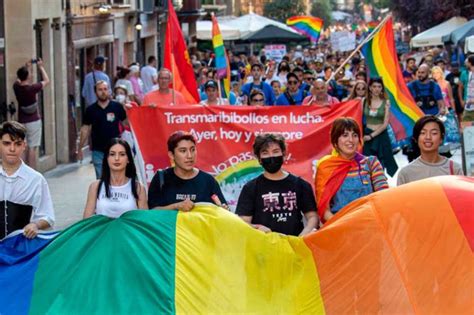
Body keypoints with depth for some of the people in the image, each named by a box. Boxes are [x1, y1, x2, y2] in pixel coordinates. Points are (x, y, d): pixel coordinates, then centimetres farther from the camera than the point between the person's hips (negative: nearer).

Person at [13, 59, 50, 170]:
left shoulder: (16, 87, -4)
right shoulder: (32, 88, -17)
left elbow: (20, 79, 21)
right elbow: (46, 80, -1)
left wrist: (27, 68, 23)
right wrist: (41, 67, 9)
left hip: (21, 122, 5)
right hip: (34, 121, -5)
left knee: (25, 147, 14)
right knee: (33, 147, -4)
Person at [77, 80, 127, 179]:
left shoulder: (117, 107, -2)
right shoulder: (91, 110, 2)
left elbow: (126, 122, 4)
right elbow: (85, 129, 6)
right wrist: (80, 148, 6)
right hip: (98, 151, 1)